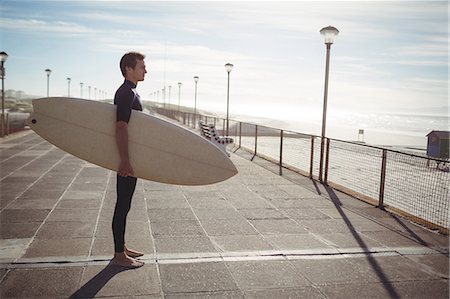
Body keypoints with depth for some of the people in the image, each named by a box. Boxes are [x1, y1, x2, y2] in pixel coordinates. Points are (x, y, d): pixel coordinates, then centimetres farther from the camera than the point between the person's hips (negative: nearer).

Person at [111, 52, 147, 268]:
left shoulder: (129, 92, 16)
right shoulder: (126, 93, -16)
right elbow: (121, 128, -24)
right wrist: (125, 160, -28)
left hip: (130, 157, 10)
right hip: (127, 160, -10)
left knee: (124, 204, 15)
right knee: (123, 205, -3)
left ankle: (121, 248, 26)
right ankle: (119, 255, 7)